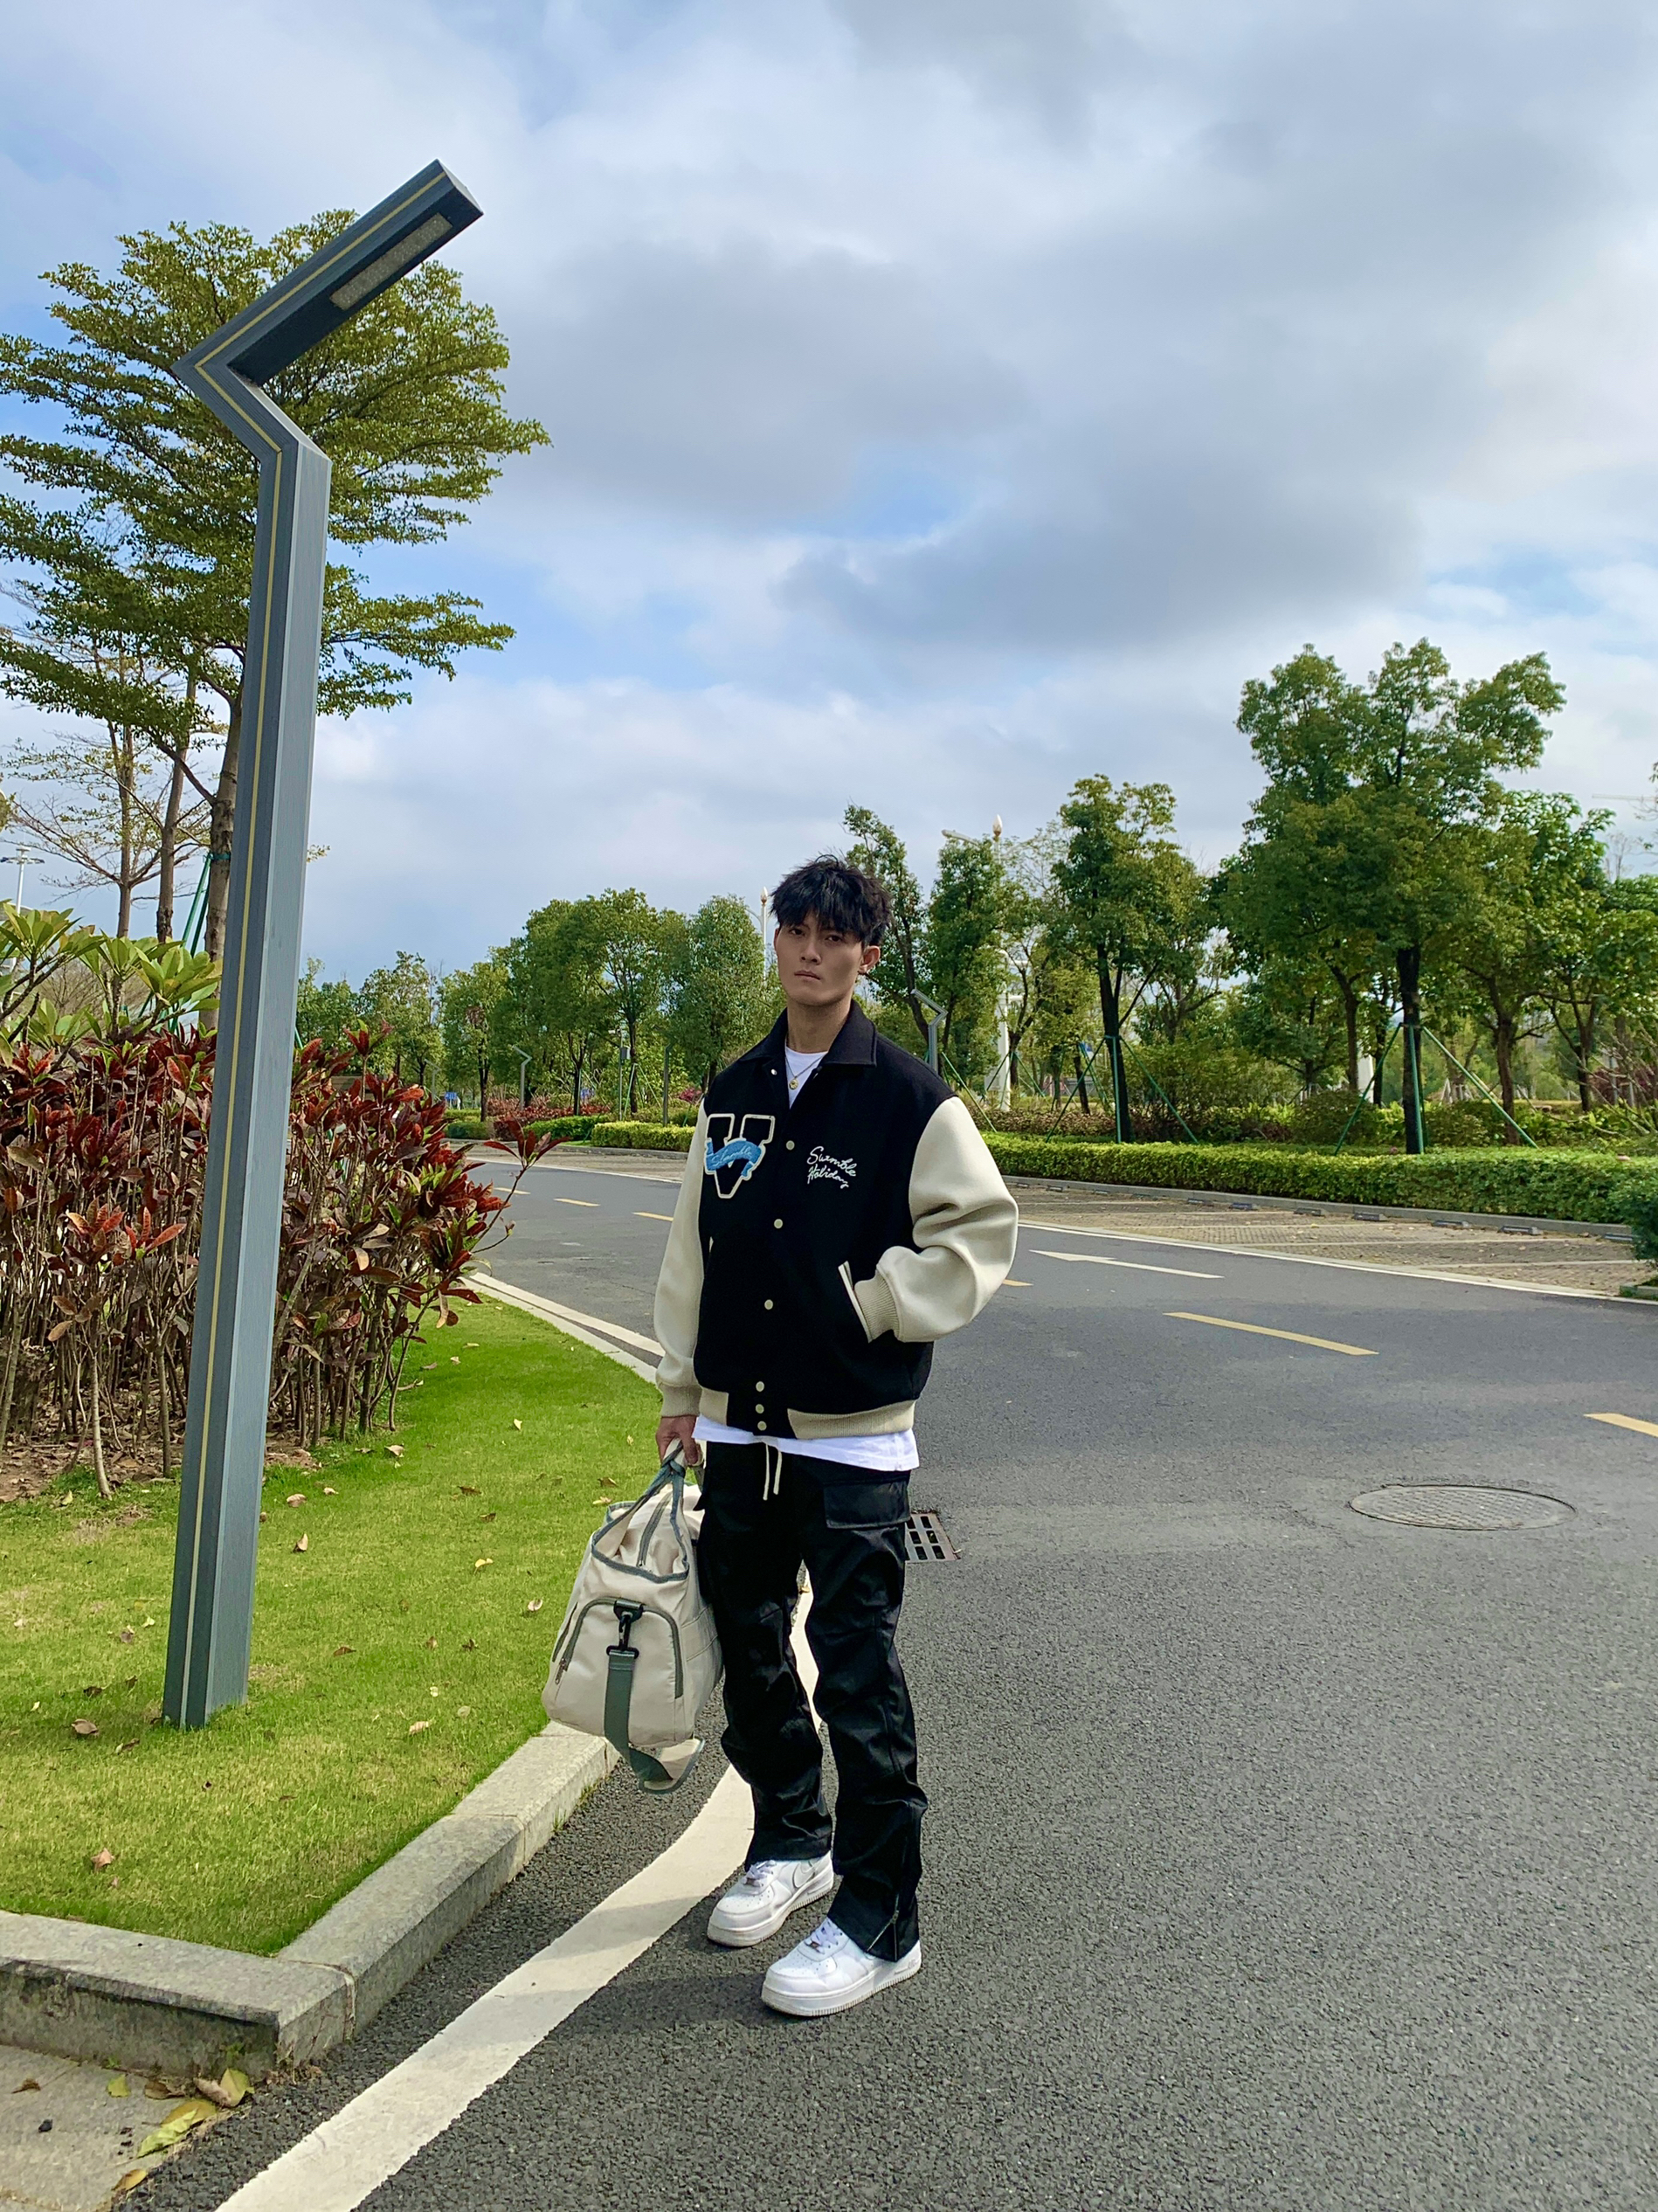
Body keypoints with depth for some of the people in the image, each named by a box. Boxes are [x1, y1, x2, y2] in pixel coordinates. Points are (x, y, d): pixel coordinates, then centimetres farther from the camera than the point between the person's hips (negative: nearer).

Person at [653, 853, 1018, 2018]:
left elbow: (983, 1229, -5)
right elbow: (695, 1247, 13)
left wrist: (873, 1307, -11)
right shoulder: (735, 1094, 9)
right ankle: (790, 1841, 38)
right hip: (739, 1426, 6)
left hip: (854, 1436, -5)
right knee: (748, 1647, 16)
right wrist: (685, 1388, 13)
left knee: (858, 1672, -1)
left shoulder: (908, 1095, -6)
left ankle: (880, 1916, 14)